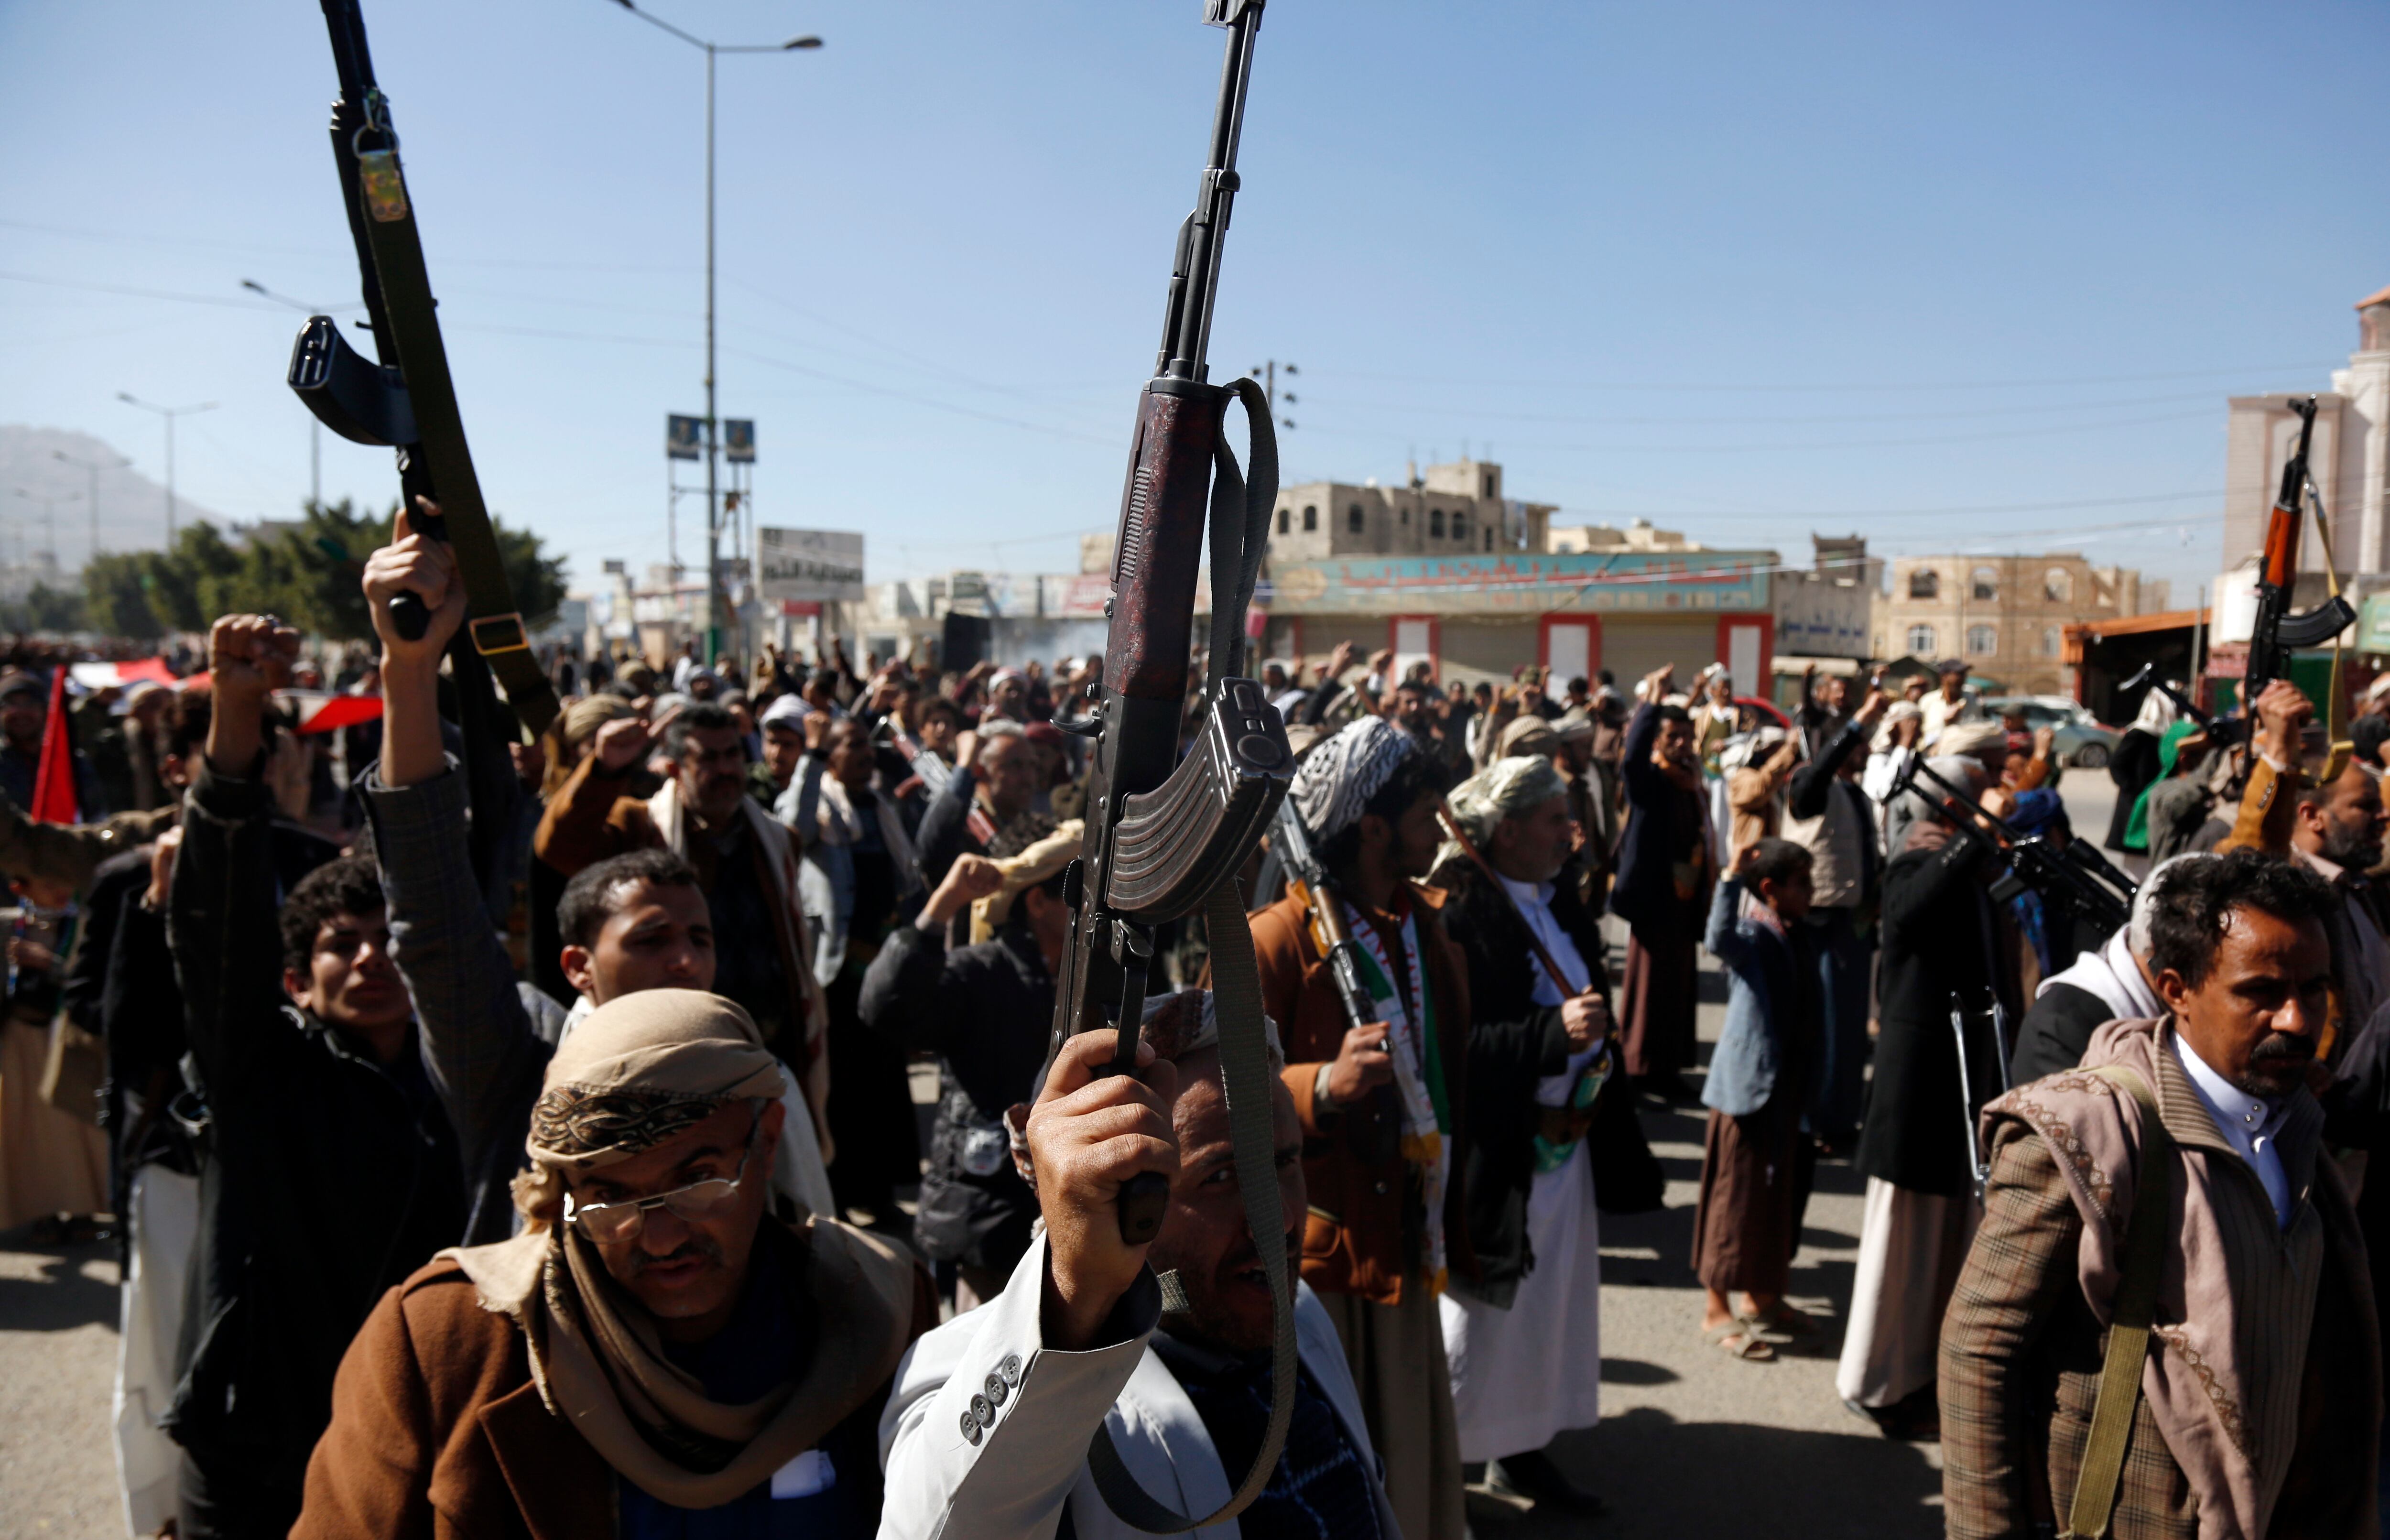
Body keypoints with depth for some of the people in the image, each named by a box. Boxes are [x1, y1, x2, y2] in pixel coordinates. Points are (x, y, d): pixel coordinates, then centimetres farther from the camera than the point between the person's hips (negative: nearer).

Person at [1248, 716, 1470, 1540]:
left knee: (1410, 1465, 16)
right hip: (1313, 1255, -7)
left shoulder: (1430, 925, 10)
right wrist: (1322, 1087, -34)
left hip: (1408, 1247, 7)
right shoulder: (1277, 939, -14)